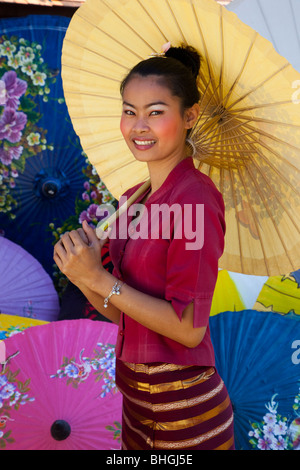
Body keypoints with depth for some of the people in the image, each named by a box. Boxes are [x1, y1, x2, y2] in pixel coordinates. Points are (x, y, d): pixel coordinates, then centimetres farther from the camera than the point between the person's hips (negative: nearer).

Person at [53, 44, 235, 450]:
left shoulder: (196, 195, -19)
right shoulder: (135, 198, 5)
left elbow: (189, 328, -22)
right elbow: (125, 314, 8)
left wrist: (102, 279, -20)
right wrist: (83, 277, -9)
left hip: (184, 410, -7)